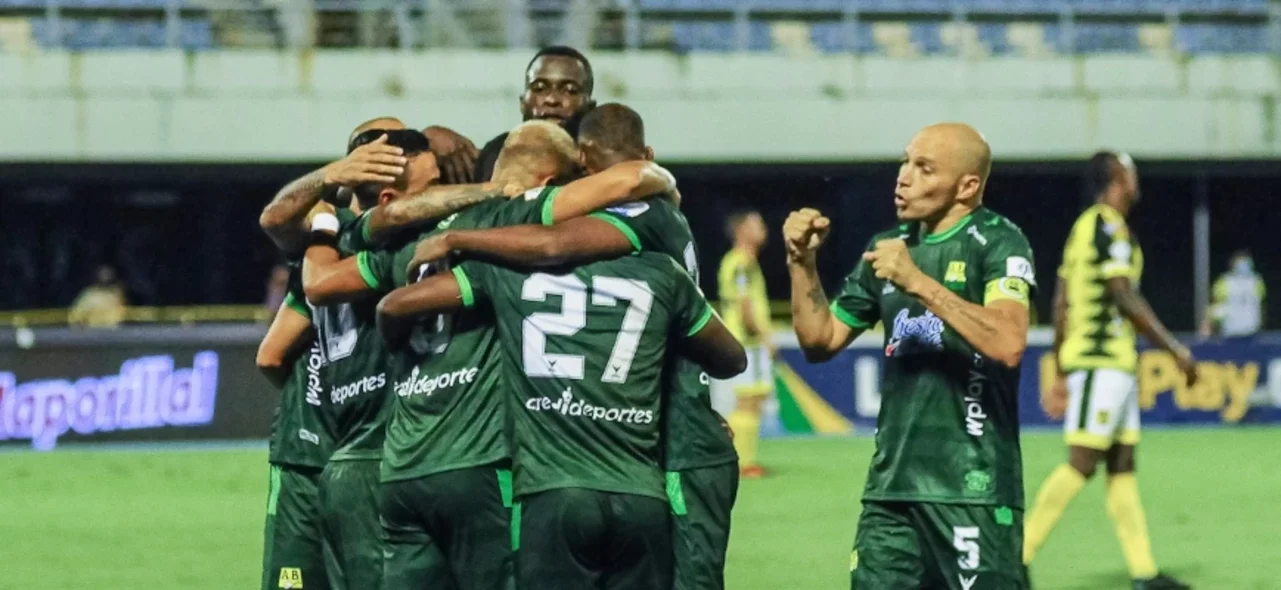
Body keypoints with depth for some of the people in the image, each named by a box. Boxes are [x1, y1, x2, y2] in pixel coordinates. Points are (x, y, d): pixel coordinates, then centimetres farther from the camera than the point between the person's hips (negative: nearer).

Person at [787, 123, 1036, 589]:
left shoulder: (996, 242, -5)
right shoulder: (888, 248, 16)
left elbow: (1008, 344, -22)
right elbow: (820, 340, 22)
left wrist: (918, 282, -23)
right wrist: (802, 262, 9)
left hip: (972, 486, -6)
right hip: (891, 485, 6)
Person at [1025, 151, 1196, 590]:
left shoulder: (1084, 226, 17)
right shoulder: (1109, 227, -11)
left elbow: (1061, 305, 18)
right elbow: (1125, 299, -18)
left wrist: (1061, 376, 20)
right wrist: (1175, 349, -12)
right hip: (1103, 360, -10)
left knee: (1122, 464, 7)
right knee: (1082, 463, -11)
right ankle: (1018, 553, -12)